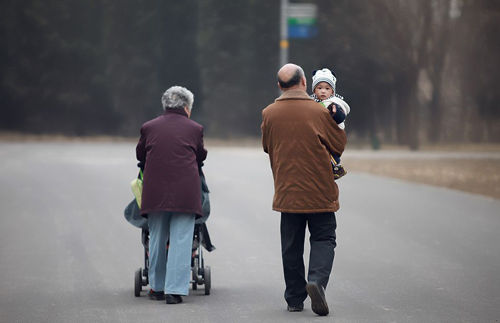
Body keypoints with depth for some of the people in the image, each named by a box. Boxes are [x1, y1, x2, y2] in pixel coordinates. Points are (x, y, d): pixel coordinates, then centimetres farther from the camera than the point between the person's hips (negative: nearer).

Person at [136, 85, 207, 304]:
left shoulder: (149, 127, 10)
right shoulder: (195, 129, 6)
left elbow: (140, 156, 21)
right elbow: (201, 157, 17)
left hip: (155, 192, 2)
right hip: (185, 193, -2)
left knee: (157, 241, 13)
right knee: (180, 241, -2)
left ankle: (157, 287, 22)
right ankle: (175, 290, -6)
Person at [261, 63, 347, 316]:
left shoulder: (269, 114, -1)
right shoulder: (319, 112, -9)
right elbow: (339, 145, 1)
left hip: (286, 191, 2)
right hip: (319, 191, -2)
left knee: (291, 246, 10)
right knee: (323, 239, 6)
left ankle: (294, 299, 12)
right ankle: (317, 280, -19)